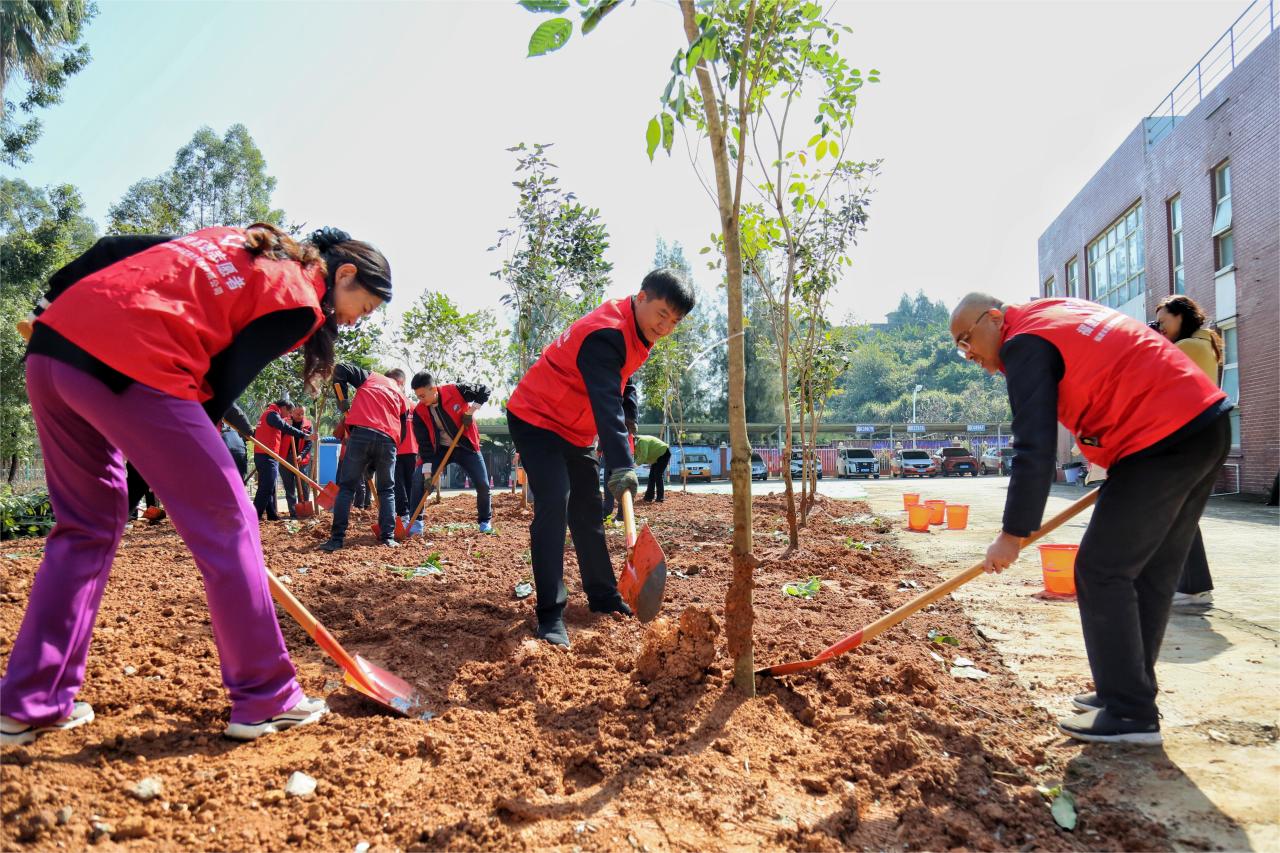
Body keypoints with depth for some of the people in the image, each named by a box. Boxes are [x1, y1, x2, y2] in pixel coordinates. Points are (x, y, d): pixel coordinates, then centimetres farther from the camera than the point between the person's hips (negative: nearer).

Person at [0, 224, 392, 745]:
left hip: (51, 340, 9)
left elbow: (114, 248, 20)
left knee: (87, 525, 20)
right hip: (130, 366, -9)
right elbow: (222, 381, -1)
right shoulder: (300, 302, 2)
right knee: (226, 523, 2)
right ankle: (265, 700, 9)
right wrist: (186, 458, 9)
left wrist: (55, 299, 22)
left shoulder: (238, 239, 25)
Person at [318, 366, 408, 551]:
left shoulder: (370, 376, 23)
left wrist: (343, 399, 12)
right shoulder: (402, 397, 25)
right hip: (388, 439, 2)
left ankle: (337, 539, -1)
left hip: (361, 433, -1)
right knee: (387, 491, 16)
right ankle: (388, 537, 9)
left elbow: (340, 370, 9)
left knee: (347, 488, 4)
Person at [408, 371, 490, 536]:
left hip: (466, 447, -1)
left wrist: (470, 412, -16)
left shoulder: (456, 391, -20)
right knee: (420, 480, -16)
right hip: (440, 449, 1)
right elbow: (424, 444, -14)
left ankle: (485, 521, 14)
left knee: (483, 485, -8)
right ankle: (416, 523, -6)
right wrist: (427, 473, -19)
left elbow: (484, 391, -6)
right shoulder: (419, 412, -14)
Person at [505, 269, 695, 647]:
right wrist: (622, 466, -47)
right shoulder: (605, 333, -29)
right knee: (554, 504, -20)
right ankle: (550, 615, -16)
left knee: (588, 512, 13)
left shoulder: (638, 333, 2)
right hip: (537, 420, -9)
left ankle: (603, 597, 24)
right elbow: (606, 403, -40)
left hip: (576, 430, 10)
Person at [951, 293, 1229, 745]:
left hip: (1162, 439, -10)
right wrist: (1120, 472, 22)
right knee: (1151, 574, 15)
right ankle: (1130, 691, 25)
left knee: (1101, 572, -4)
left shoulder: (1025, 344, -10)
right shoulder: (1058, 313, 19)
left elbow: (1035, 451, -17)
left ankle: (1129, 715, 1)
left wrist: (1012, 535, -12)